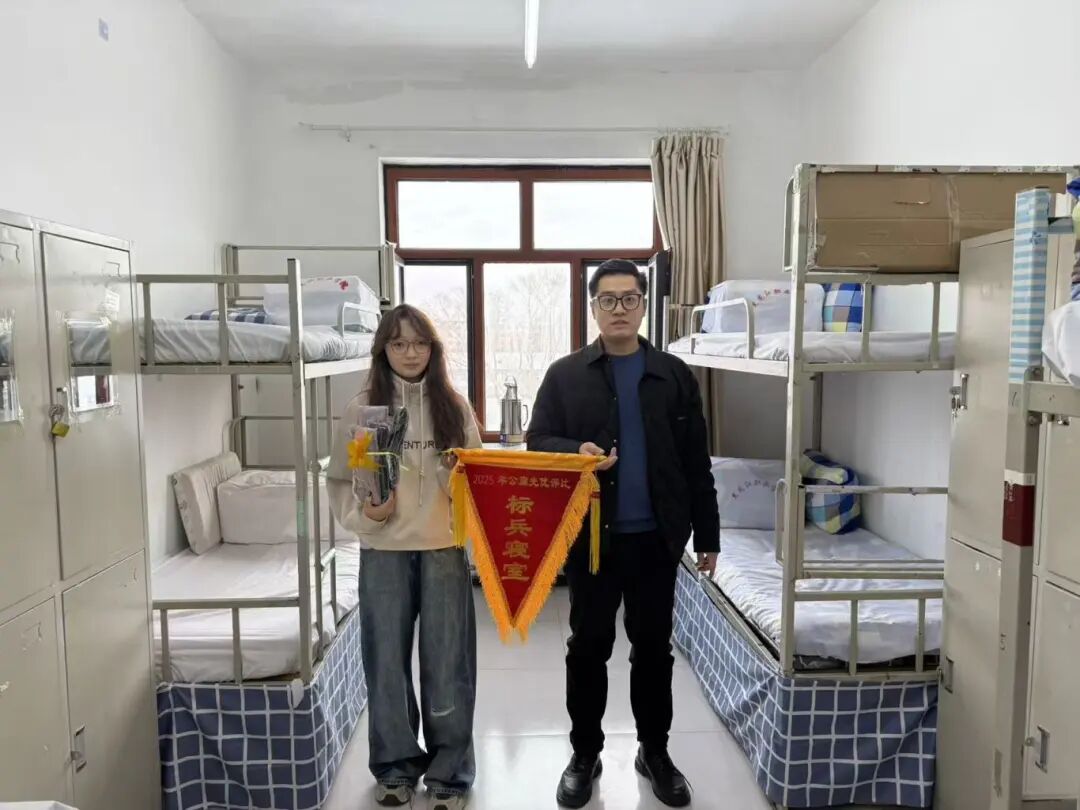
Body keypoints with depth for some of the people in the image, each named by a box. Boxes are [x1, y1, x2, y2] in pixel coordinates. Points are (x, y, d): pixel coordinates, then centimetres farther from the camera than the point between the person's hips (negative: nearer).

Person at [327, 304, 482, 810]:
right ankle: (396, 765, 30)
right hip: (384, 550, 0)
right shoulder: (362, 408, 0)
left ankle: (448, 769, 24)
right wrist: (362, 514, -15)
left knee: (446, 659, 7)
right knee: (388, 658, 10)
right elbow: (338, 480, 2)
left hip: (445, 547, 0)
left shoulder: (454, 406, 2)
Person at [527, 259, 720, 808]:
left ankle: (655, 753, 32)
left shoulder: (674, 375, 4)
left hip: (656, 538, 1)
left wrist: (707, 535, 4)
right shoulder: (565, 375, 2)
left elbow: (695, 463, 5)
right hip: (591, 536, -1)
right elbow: (537, 442, -1)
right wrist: (576, 452, -22)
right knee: (588, 649, 11)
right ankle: (584, 755, 29)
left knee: (653, 648, 13)